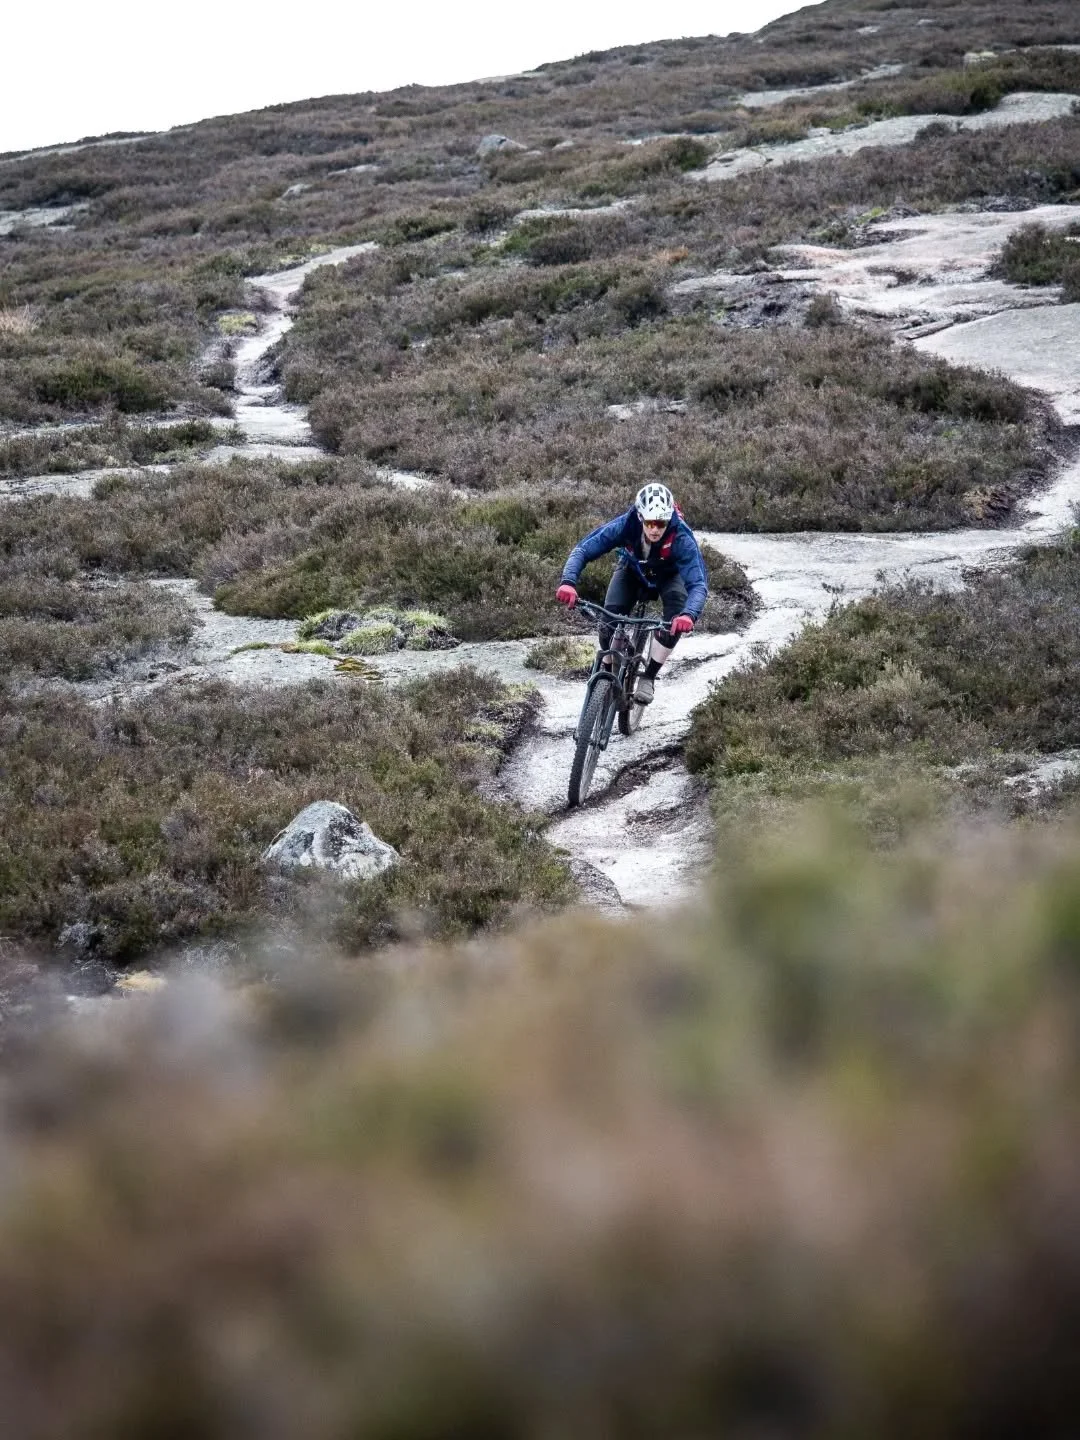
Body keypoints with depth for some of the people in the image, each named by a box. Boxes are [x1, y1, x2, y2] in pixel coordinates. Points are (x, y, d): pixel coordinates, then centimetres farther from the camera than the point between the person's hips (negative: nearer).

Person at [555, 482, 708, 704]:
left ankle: (648, 677, -10)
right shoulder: (625, 526, -36)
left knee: (677, 622, -28)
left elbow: (698, 584, -45)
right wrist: (568, 582, -53)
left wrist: (689, 615, -66)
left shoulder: (682, 538, -40)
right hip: (632, 571, 1)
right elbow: (583, 549, -34)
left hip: (668, 575, -1)